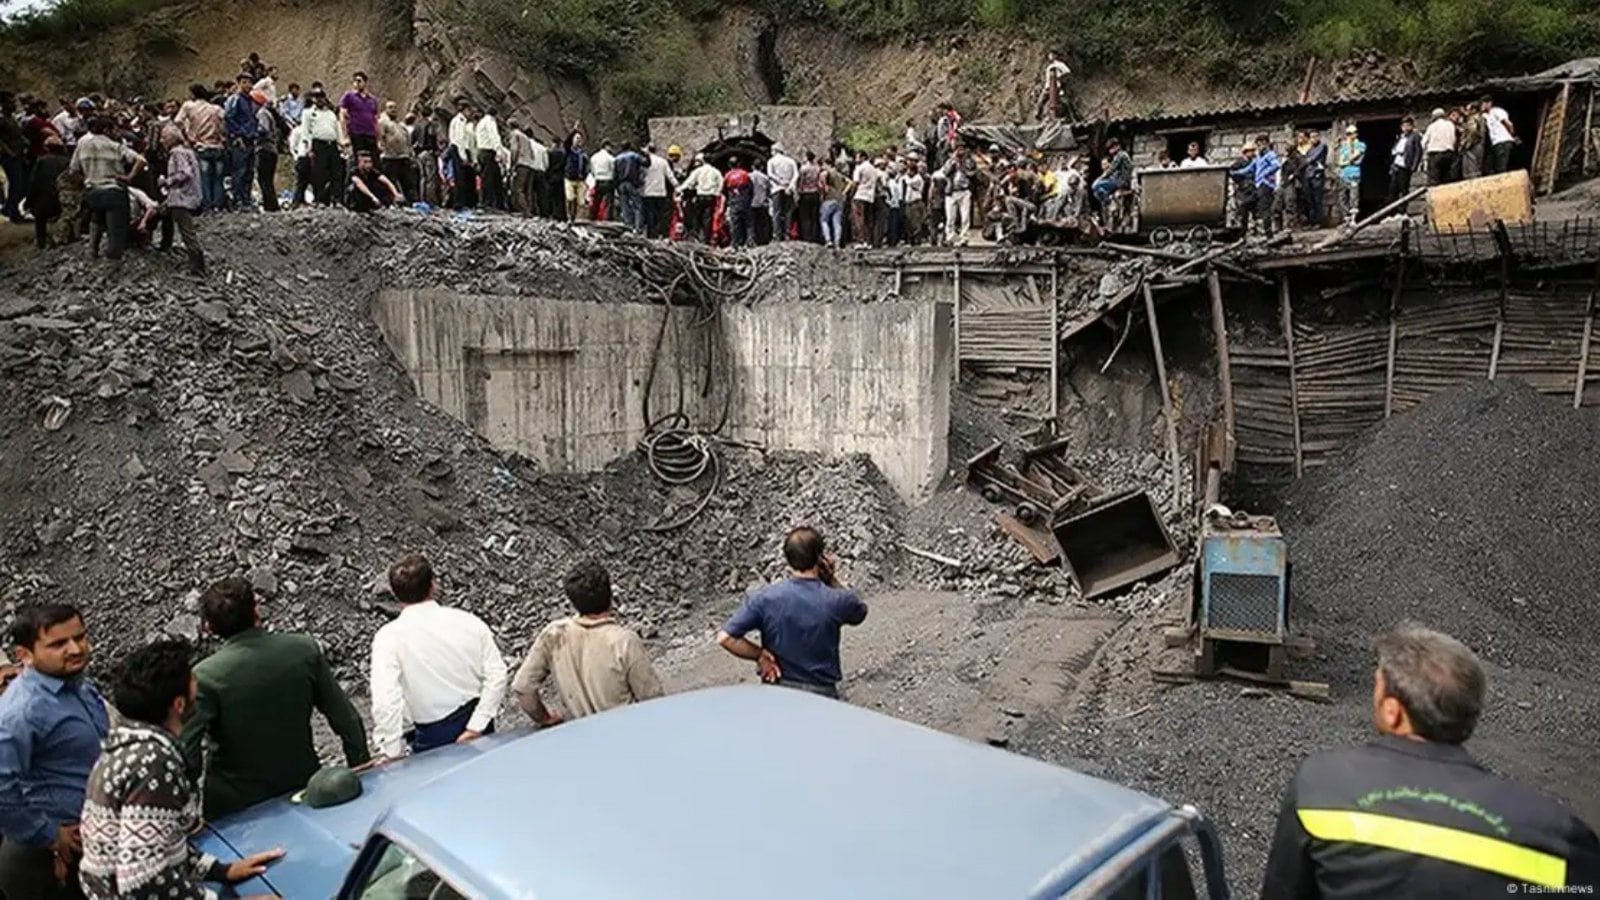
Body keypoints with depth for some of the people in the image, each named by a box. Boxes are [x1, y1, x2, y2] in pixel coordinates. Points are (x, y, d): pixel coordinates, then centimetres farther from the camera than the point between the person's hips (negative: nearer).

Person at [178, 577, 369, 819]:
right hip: (302, 790, 2)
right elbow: (347, 720, -7)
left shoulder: (205, 676, -20)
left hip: (235, 807, -2)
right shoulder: (305, 650, -13)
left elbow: (187, 754, -22)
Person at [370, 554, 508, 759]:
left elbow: (385, 702, -23)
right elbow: (497, 675, -10)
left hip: (434, 736, -3)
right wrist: (476, 727, -9)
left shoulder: (389, 637, -16)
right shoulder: (468, 621, -7)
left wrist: (393, 753, -15)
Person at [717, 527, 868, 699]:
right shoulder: (836, 602, -13)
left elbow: (725, 638, -14)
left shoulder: (764, 598, -12)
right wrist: (831, 579, 0)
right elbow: (859, 613, 12)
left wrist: (760, 655, -2)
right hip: (821, 695, -2)